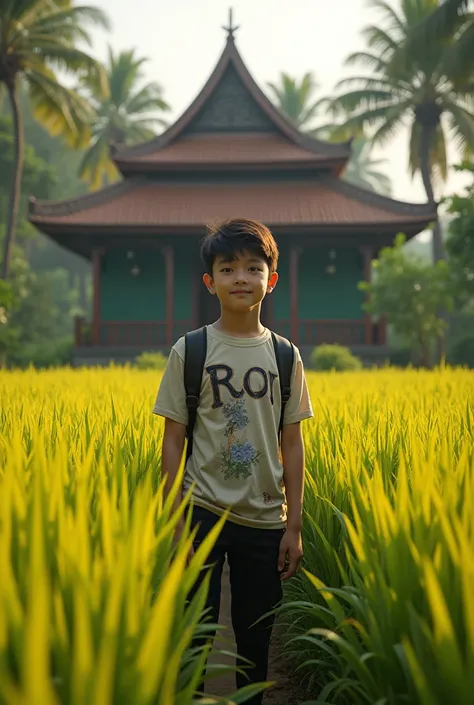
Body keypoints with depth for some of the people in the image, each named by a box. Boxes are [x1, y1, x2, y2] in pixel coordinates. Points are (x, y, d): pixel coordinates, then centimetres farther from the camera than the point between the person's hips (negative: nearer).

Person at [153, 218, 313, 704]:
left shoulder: (285, 356, 3)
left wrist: (294, 527, 2)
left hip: (265, 522, 2)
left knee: (256, 641, 12)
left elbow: (292, 445, 5)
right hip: (204, 513, -2)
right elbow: (173, 441, -2)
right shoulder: (189, 351, -3)